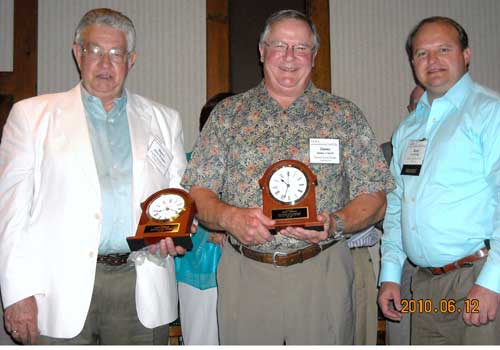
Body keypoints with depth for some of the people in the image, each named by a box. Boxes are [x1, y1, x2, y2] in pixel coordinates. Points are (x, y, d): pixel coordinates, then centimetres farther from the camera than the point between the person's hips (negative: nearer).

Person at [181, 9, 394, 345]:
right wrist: (229, 217, -17)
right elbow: (198, 194, 4)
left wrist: (336, 223, -17)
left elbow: (374, 198, 3)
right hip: (244, 275, 1)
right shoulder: (229, 113, 6)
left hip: (323, 273, 0)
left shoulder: (345, 115, 4)